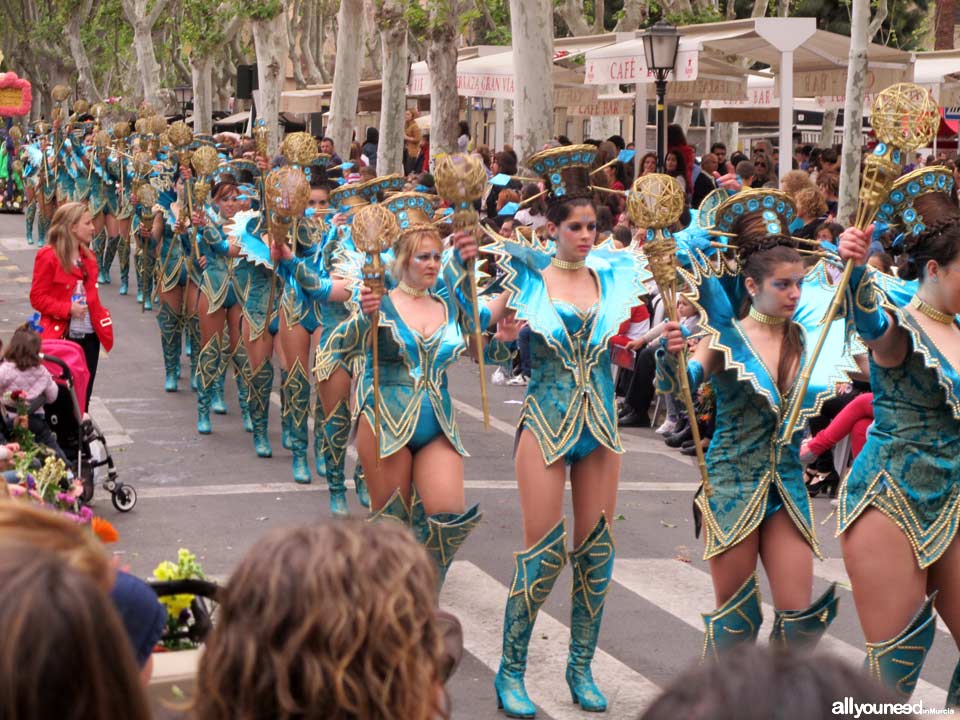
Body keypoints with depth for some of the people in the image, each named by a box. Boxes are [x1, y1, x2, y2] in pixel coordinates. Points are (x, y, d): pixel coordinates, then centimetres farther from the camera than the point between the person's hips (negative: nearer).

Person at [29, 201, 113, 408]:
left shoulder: (88, 257, 12)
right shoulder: (48, 256, -10)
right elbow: (37, 298, -10)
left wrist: (100, 316, 7)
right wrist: (67, 309, -21)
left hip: (89, 335, 7)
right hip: (62, 336, -7)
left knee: (84, 392, 8)